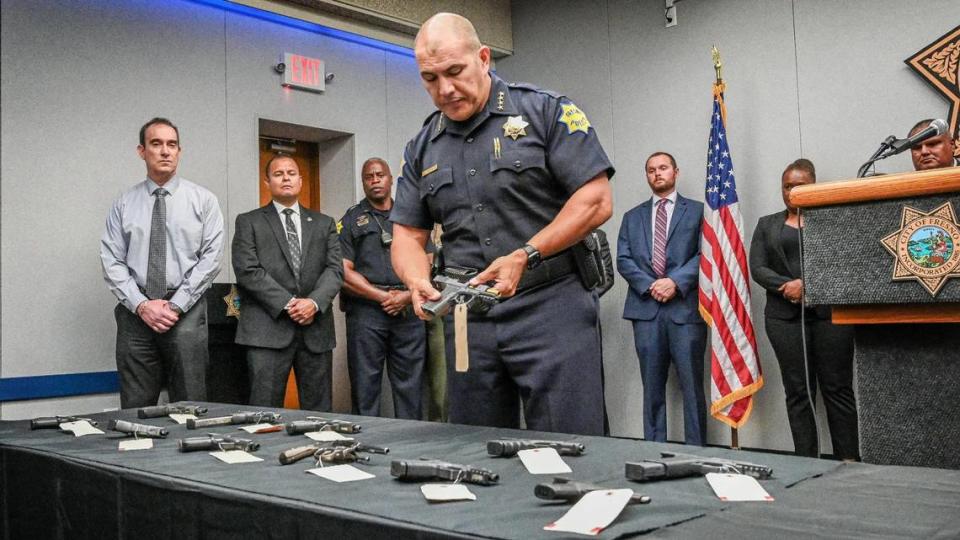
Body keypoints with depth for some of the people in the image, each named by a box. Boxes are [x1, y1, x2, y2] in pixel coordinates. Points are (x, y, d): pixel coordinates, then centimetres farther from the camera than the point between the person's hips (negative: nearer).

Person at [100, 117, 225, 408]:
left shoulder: (203, 200, 4)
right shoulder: (124, 204, 8)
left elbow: (211, 257, -3)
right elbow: (112, 261, 4)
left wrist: (175, 306, -10)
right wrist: (141, 305, -9)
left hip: (186, 312, -1)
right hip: (135, 313, 1)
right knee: (136, 408, 5)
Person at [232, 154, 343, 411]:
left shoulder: (324, 224, 17)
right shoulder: (249, 222, 9)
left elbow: (335, 269, 6)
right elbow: (248, 271, -4)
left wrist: (314, 302, -12)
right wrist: (288, 303, -12)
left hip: (316, 329, 3)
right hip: (268, 329, -3)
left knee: (319, 412, 5)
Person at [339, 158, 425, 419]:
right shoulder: (351, 220, 8)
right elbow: (344, 272, -2)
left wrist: (408, 295, -8)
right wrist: (383, 296, -10)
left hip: (409, 310, 2)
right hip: (366, 311, -2)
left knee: (410, 385, 4)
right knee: (365, 388, 1)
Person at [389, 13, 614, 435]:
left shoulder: (546, 112, -1)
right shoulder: (422, 150, 13)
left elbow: (596, 201, -8)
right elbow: (407, 235, 12)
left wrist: (524, 257, -16)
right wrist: (419, 282, -10)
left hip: (550, 309, -5)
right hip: (467, 319, 5)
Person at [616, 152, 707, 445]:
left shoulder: (698, 211, 10)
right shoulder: (633, 217, 18)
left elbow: (705, 253, -1)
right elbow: (623, 260, 8)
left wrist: (675, 281, -14)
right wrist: (649, 285, -8)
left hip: (686, 307, -2)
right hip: (646, 309, 3)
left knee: (692, 386, -2)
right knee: (652, 388, 6)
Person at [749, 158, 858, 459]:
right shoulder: (767, 225, 15)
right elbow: (757, 268, 4)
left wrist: (806, 283, -15)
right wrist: (789, 287, -12)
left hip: (830, 311, -2)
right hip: (785, 316, 2)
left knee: (837, 388, -1)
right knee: (798, 391, 2)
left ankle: (849, 460, 4)